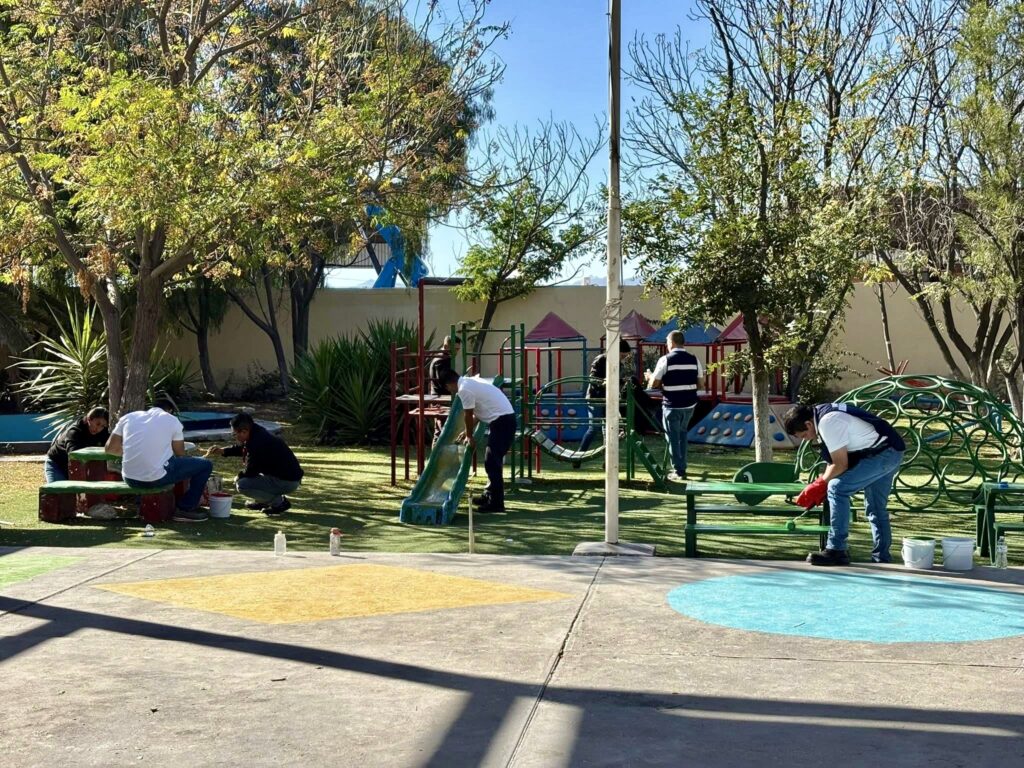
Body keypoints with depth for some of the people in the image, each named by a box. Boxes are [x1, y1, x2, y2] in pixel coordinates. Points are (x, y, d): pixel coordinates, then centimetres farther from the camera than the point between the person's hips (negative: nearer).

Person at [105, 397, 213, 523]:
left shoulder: (129, 417, 11)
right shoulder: (172, 420, 3)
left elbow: (110, 448, 14)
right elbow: (180, 454, 9)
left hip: (130, 479, 5)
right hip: (157, 478, -5)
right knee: (206, 465, 11)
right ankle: (185, 509, 13)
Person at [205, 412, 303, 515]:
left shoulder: (257, 443, -25)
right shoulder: (257, 433, 4)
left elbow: (249, 472, -15)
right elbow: (240, 447, 25)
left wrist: (239, 476, 6)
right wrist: (222, 451, 12)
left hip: (288, 481, -10)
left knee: (242, 485, -18)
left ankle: (280, 502, -6)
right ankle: (262, 502, 21)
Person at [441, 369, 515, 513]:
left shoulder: (464, 389, -12)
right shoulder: (471, 381, 18)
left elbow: (469, 416, -5)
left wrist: (469, 436, 10)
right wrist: (468, 432, 29)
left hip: (501, 421, -10)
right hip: (507, 417, 10)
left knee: (491, 462, -7)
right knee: (492, 461, 19)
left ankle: (496, 503, -5)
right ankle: (490, 495, 31)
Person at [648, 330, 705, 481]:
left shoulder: (665, 360, -11)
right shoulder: (694, 360, 2)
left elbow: (653, 384, -9)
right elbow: (701, 385, 6)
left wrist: (663, 384, 12)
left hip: (672, 405, -5)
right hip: (689, 405, 5)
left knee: (673, 438, 7)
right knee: (682, 434, 24)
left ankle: (678, 471, 8)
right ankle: (681, 466, 29)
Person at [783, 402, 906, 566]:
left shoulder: (827, 423, -22)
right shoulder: (822, 413, 9)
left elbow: (840, 465, -17)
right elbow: (833, 459, 17)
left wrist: (820, 485, -4)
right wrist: (823, 483, 9)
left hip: (882, 453, -11)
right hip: (891, 453, 11)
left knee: (837, 489, -15)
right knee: (876, 508, 17)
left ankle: (837, 551, -11)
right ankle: (882, 558, 24)